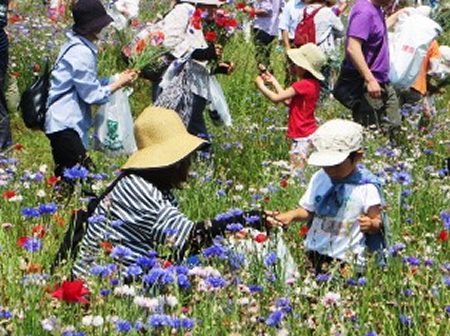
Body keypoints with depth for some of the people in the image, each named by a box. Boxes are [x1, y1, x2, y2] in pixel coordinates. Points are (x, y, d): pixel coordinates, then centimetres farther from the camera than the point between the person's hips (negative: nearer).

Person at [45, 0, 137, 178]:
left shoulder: (76, 46, 13)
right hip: (65, 124, -11)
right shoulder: (81, 53, -18)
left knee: (66, 177, 11)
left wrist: (117, 78, 12)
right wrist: (119, 83, -3)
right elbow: (92, 94, -15)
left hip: (63, 122, 11)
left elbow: (87, 84, 18)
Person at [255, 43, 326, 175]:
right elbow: (289, 101, 16)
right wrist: (273, 81, 20)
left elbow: (276, 98, -17)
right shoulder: (313, 84, 9)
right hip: (310, 133, 10)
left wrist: (260, 85, 0)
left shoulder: (303, 85, -21)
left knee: (297, 170, -8)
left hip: (303, 138, -10)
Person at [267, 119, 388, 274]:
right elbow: (308, 210, 13)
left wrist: (371, 224, -27)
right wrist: (291, 216, -5)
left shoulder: (366, 187, -8)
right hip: (314, 255, 5)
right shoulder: (319, 179, 7)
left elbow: (377, 220, -5)